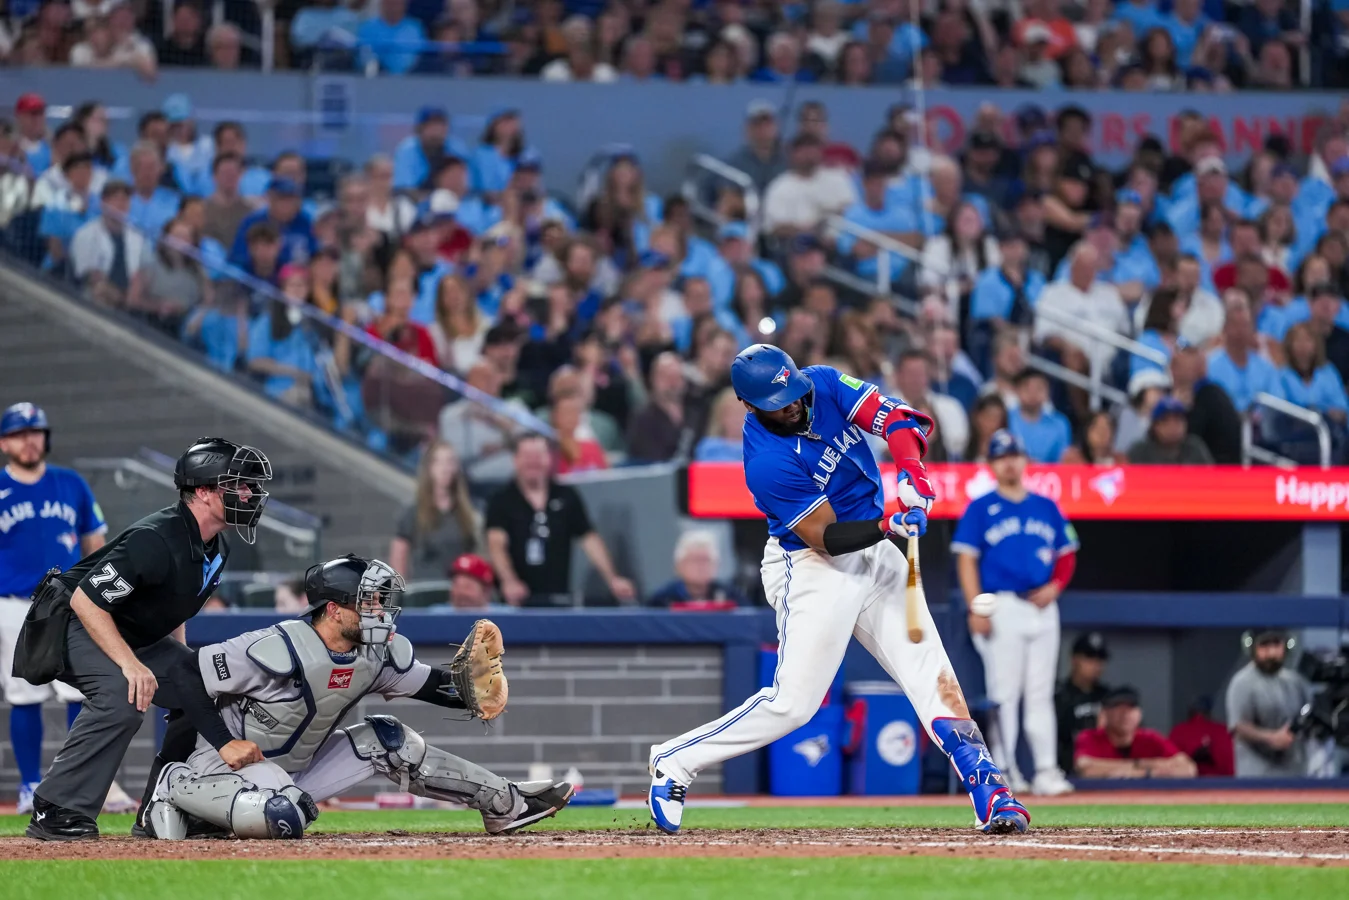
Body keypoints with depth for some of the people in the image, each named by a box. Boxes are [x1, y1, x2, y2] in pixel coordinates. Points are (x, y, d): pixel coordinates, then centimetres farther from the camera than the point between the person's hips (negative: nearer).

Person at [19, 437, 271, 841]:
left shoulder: (215, 550, 0)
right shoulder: (156, 540, -29)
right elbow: (86, 600, -30)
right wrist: (131, 664, -35)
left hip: (137, 638, 10)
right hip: (72, 625, -10)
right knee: (123, 696, -33)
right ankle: (55, 812, -29)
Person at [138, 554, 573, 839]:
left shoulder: (378, 654, -2)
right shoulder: (280, 648, -26)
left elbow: (445, 690, 6)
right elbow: (185, 670, -22)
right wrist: (225, 742, -26)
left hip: (296, 771, 8)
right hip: (230, 764, -8)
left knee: (389, 742, 3)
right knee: (287, 817, -39)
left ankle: (505, 804, 12)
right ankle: (178, 791, -15)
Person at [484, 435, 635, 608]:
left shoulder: (567, 497, 9)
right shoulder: (502, 501, 0)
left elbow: (589, 540, 7)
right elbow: (497, 545, -12)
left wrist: (612, 579, -4)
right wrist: (509, 581, -30)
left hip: (559, 599, 2)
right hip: (518, 601, -2)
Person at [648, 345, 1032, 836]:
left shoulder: (824, 385, -6)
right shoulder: (768, 462, -24)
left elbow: (897, 418, -13)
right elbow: (826, 537, -23)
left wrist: (912, 473, -32)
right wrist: (887, 525, -37)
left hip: (874, 556, 7)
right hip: (812, 571, -7)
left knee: (932, 672, -4)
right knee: (793, 702, -8)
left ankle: (988, 792, -7)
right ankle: (673, 763, 7)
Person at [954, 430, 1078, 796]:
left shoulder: (1046, 507, 14)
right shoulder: (980, 509, 3)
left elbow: (1067, 555, 18)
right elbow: (966, 559, -2)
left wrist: (1055, 585, -2)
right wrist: (976, 608, -12)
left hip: (1042, 608, 4)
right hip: (1001, 607, -4)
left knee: (1041, 694, 3)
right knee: (1005, 693, -5)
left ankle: (1046, 771, 1)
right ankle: (1003, 770, -1)